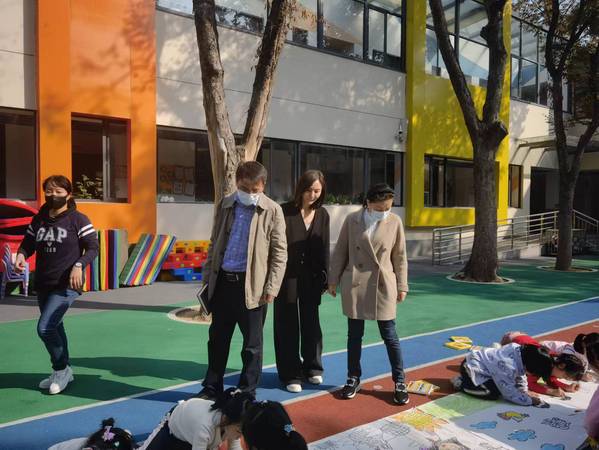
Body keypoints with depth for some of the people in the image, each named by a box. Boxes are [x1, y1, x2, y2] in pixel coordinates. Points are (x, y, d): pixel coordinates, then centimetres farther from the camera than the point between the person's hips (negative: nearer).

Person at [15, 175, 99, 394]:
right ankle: (63, 372, 35)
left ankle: (61, 369, 10)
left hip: (66, 285, -7)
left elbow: (93, 247, -9)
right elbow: (28, 243, 15)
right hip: (43, 284, 7)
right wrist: (21, 254, -7)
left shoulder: (78, 220, -8)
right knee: (54, 328, 17)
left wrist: (79, 265, -24)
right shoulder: (38, 220, 8)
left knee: (45, 328, -14)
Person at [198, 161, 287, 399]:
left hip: (251, 285, -4)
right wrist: (207, 277, 10)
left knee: (252, 343, 8)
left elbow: (280, 252, -5)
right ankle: (211, 387, 30)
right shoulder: (225, 205, 6)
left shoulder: (272, 211, -5)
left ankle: (247, 391, 24)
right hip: (222, 281, 4)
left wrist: (272, 287, -10)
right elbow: (214, 243, 13)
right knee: (217, 338, 15)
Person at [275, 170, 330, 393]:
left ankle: (312, 367, 33)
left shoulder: (322, 214, 3)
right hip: (287, 276, -3)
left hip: (311, 278, 3)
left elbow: (324, 249, 7)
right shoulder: (285, 212, -9)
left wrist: (324, 277, 4)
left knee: (311, 322, 14)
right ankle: (291, 374, 19)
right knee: (288, 325, 6)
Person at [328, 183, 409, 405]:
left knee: (389, 334, 5)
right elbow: (340, 251, 4)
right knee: (354, 334, 10)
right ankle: (354, 378, 26)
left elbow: (400, 256, 4)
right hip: (355, 284, 1)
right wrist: (333, 280, 5)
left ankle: (400, 382, 19)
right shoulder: (352, 220, -2)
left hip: (383, 285, -1)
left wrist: (402, 286, 4)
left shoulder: (395, 222, -2)